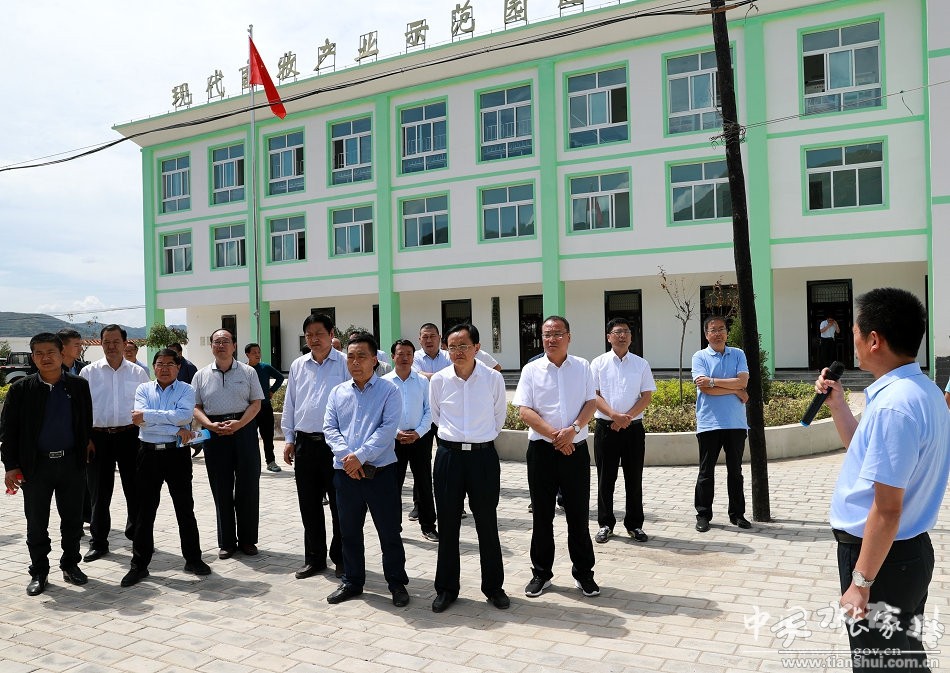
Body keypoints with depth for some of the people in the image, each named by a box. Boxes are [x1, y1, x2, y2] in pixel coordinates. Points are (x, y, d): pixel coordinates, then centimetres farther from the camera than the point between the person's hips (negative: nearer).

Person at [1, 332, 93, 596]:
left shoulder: (79, 386, 2)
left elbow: (86, 424, 6)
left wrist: (84, 454, 2)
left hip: (71, 463, 1)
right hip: (36, 465, -1)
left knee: (73, 519, 10)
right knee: (36, 522, 8)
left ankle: (70, 564, 26)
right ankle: (38, 572, 21)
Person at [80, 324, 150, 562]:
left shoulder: (138, 373, 5)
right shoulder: (89, 372, 4)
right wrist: (85, 438, -3)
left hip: (130, 435, 1)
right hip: (98, 437, 0)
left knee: (135, 488, 7)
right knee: (99, 491, 6)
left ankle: (137, 534, 25)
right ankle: (98, 542, 19)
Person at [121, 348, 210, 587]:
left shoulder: (186, 390, 3)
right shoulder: (144, 389, 6)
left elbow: (184, 416, -17)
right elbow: (139, 420, -10)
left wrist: (148, 415, -16)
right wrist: (176, 430, -16)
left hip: (177, 453, -1)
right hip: (149, 453, 1)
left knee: (185, 508, 8)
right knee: (145, 511, 7)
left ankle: (193, 559, 21)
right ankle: (139, 565, 18)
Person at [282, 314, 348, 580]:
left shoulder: (344, 364, -4)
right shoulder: (297, 366, 10)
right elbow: (289, 404, 14)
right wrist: (289, 439, 10)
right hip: (304, 443, 5)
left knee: (339, 504, 4)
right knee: (309, 505, 12)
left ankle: (341, 558, 18)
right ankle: (314, 558, 25)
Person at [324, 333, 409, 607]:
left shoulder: (389, 390, -3)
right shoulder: (338, 392, 10)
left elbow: (388, 430, -13)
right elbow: (330, 428, 4)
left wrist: (360, 456, -18)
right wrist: (346, 456, -13)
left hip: (380, 472, -4)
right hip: (345, 473, 4)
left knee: (389, 531, 4)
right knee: (349, 531, 15)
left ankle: (397, 583, 20)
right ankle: (352, 582, 31)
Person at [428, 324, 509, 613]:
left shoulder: (493, 378, -6)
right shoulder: (439, 380, -3)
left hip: (483, 455, -1)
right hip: (449, 455, 1)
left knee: (487, 523, 9)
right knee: (447, 524, 8)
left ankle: (493, 586, 24)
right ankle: (446, 588, 22)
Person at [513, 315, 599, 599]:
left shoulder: (582, 367, 5)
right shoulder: (531, 370, 0)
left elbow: (591, 403, 1)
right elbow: (524, 410, -6)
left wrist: (573, 430, -15)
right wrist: (554, 435, -15)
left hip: (575, 449, 1)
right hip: (542, 449, 0)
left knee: (579, 514, 7)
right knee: (542, 515, 8)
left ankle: (583, 573, 21)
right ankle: (541, 573, 22)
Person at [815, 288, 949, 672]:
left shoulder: (893, 405, -26)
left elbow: (887, 508, -26)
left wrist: (860, 583, -20)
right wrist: (836, 403, 13)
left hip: (882, 557, -10)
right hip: (908, 550, 10)